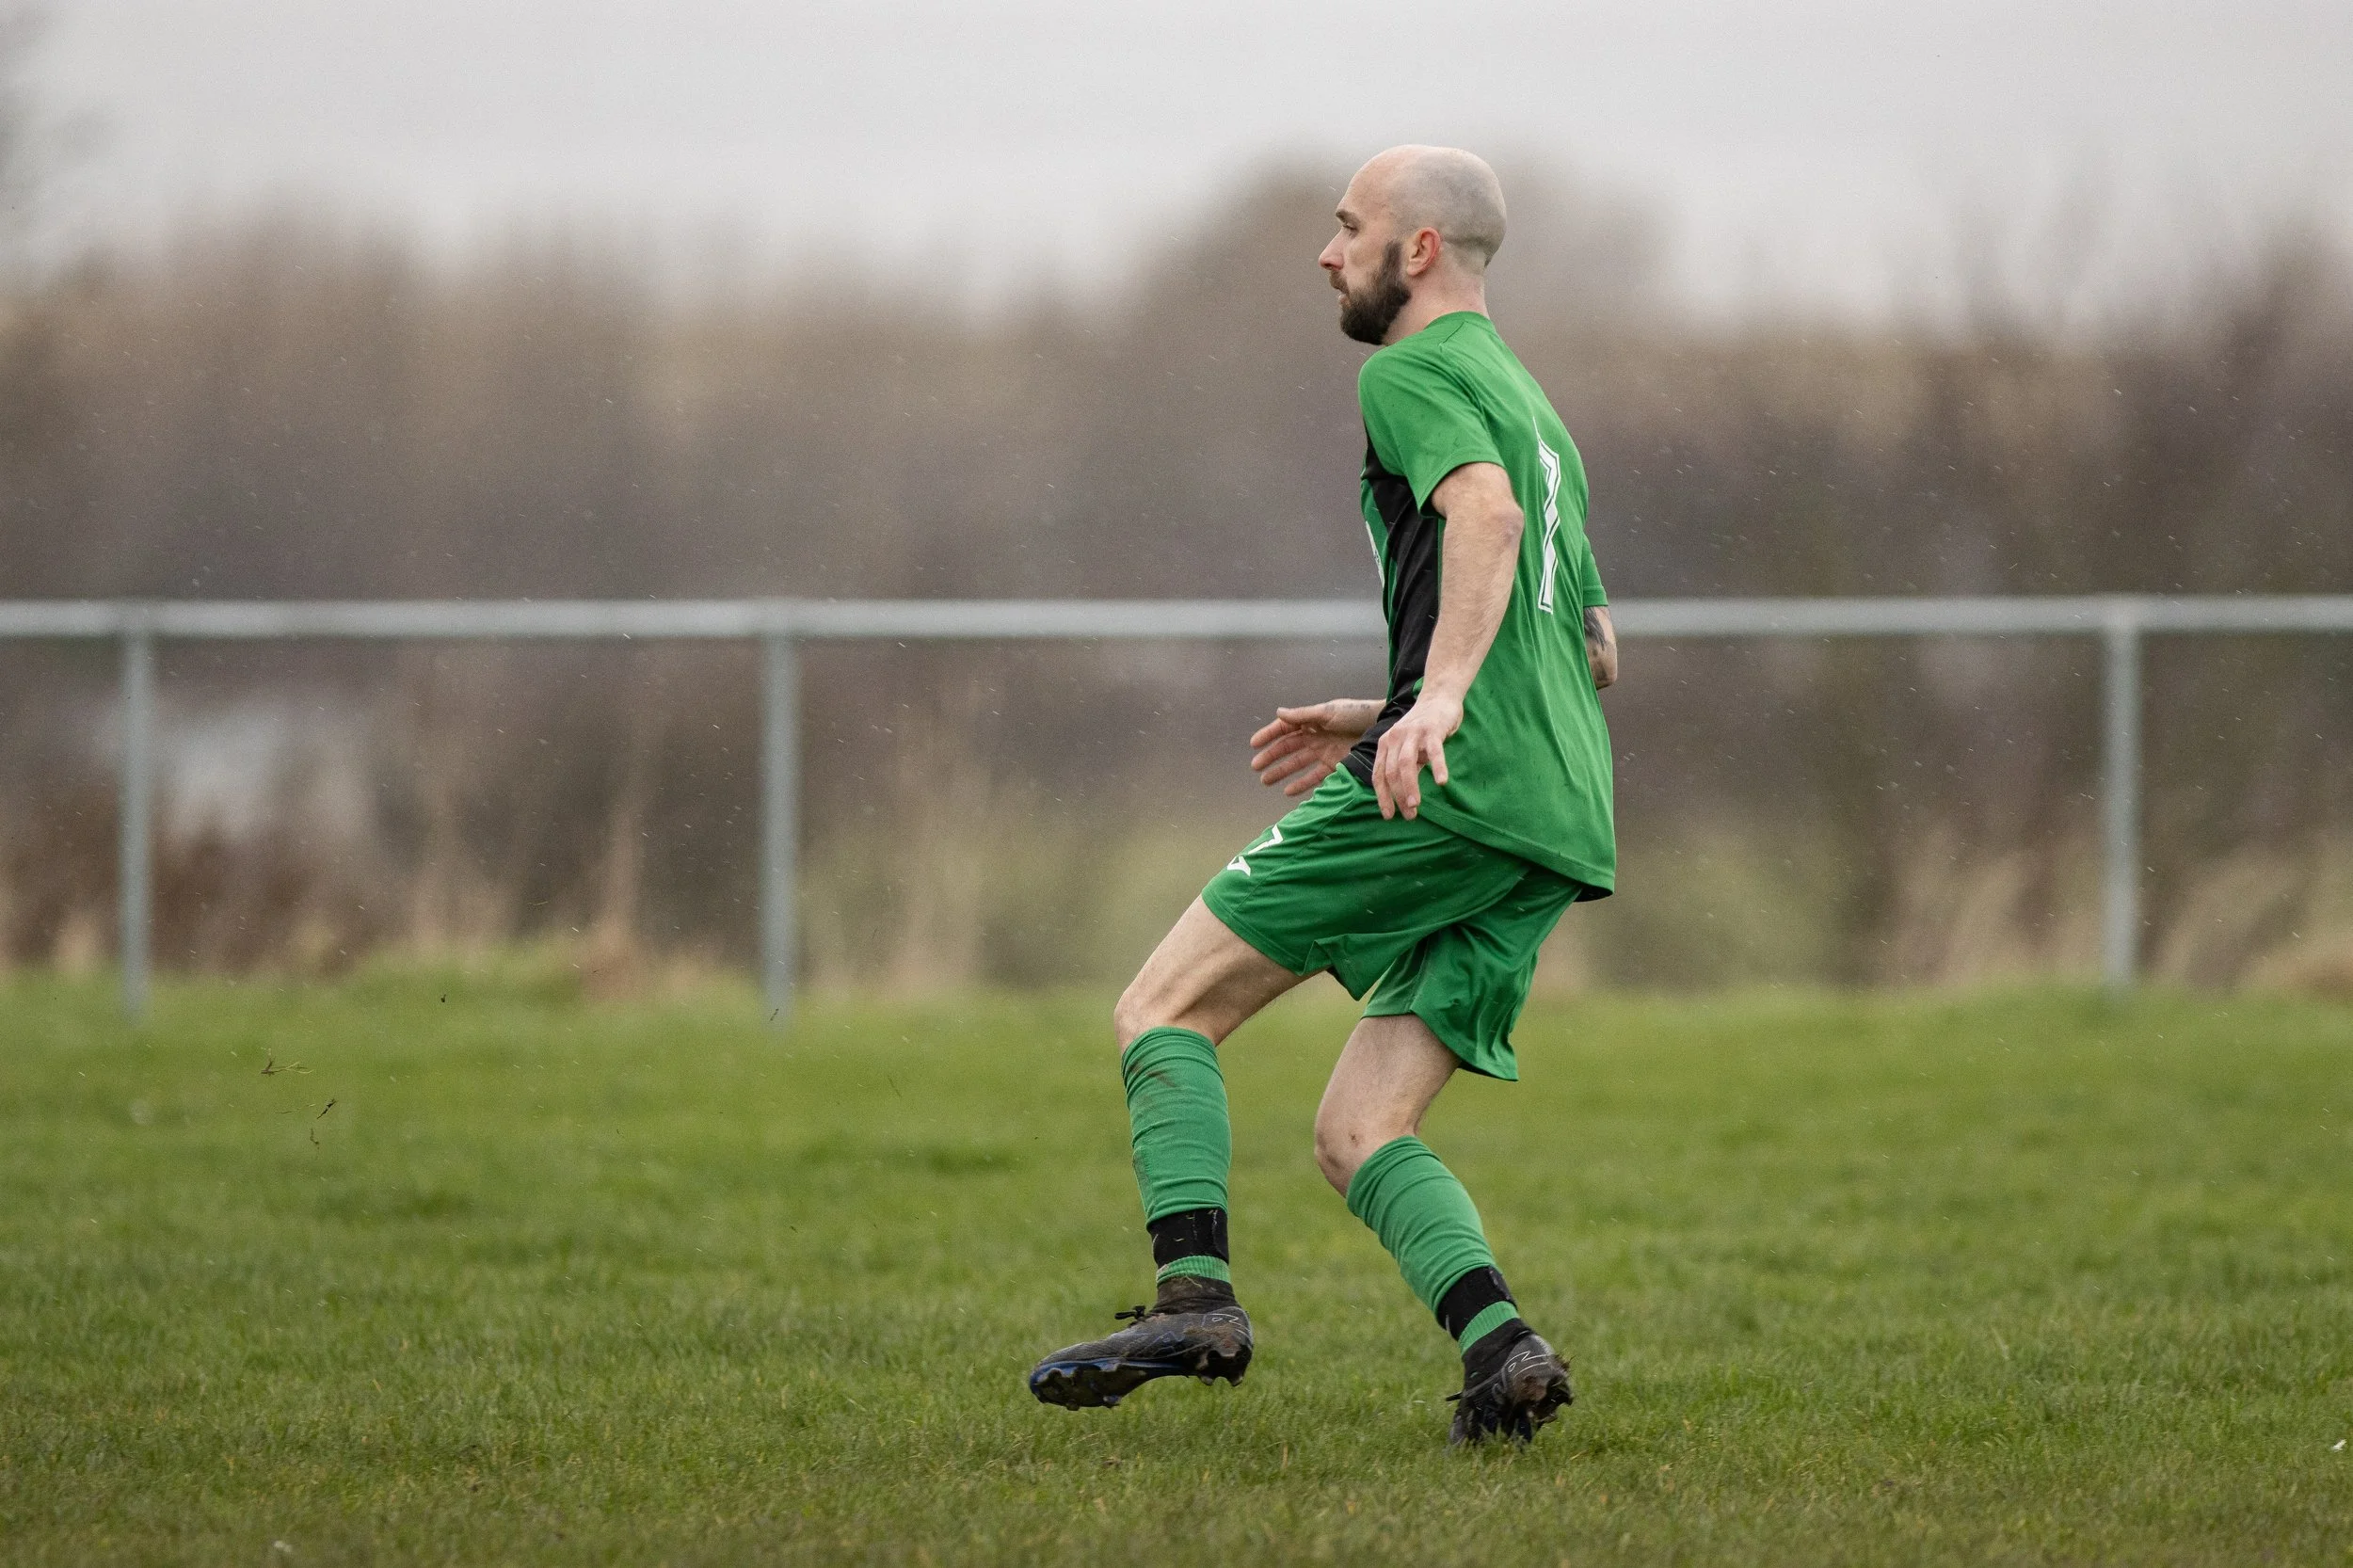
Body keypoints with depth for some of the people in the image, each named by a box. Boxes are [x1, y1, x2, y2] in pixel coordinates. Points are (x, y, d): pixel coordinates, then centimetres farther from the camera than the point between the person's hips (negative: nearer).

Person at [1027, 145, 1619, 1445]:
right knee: (1355, 1135, 6)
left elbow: (1487, 512, -21)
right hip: (1556, 816, 9)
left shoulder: (1415, 373, 1)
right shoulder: (1530, 406, 29)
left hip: (1449, 790, -9)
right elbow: (1594, 654, 33)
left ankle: (1196, 1297, -18)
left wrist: (1438, 697, -34)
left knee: (1161, 1011, -2)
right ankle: (1501, 1348, -15)